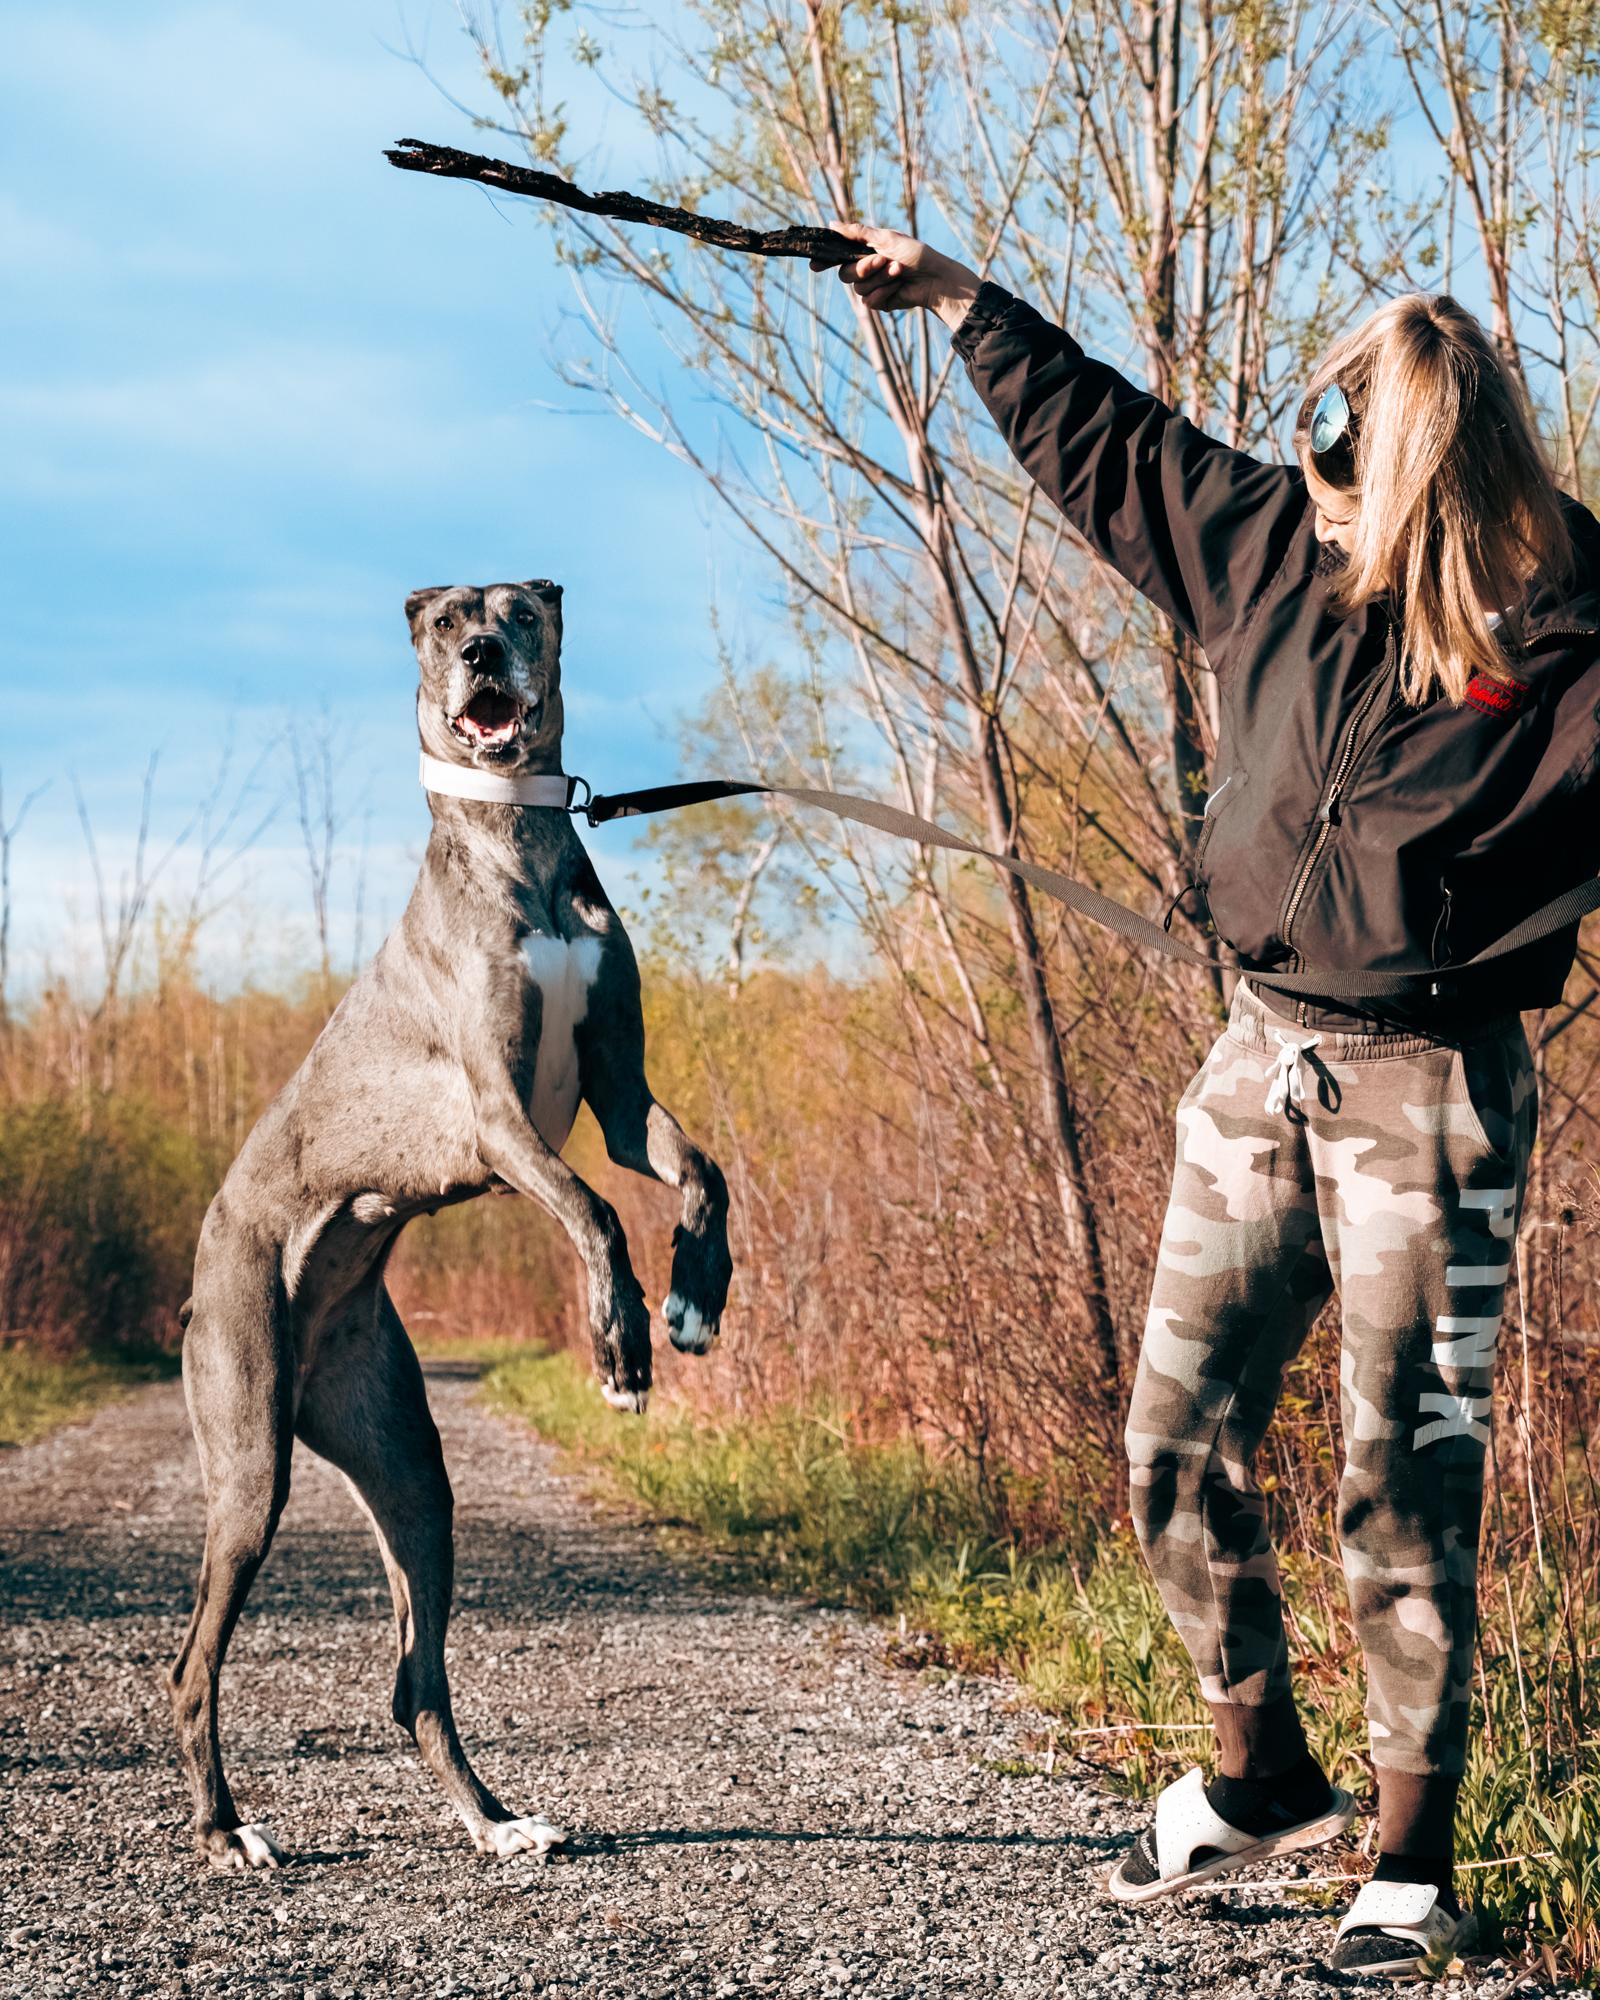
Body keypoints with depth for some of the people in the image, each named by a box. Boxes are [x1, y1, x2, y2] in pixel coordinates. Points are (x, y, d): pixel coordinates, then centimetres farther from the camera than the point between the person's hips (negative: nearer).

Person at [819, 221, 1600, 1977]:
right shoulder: (1284, 549, 3)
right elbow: (1112, 449, 16)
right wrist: (962, 303, 22)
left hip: (1430, 1089, -5)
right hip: (1262, 1058, 6)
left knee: (1403, 1488, -2)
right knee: (1180, 1440, 7)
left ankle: (1415, 1863, 11)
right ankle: (1262, 1776, 26)